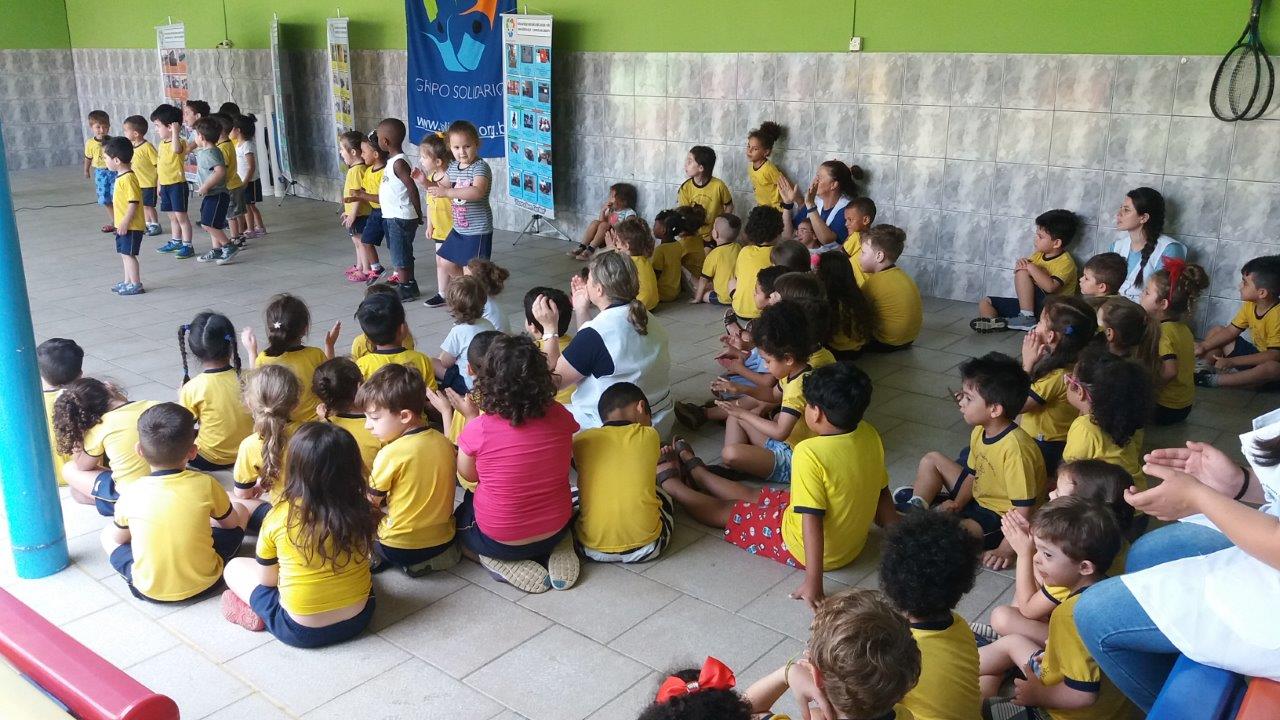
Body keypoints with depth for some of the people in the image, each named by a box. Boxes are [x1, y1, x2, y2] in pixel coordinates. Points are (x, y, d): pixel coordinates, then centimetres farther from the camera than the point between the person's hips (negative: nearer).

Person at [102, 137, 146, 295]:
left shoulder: (128, 178, -20)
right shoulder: (121, 176, 12)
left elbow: (134, 203, -24)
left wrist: (125, 222, -24)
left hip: (130, 226, -10)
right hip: (123, 225, 10)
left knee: (128, 254, -3)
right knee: (124, 253, 16)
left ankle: (136, 285, 4)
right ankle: (128, 281, 26)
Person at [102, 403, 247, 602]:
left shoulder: (131, 494, -14)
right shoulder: (206, 485, -17)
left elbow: (119, 537, 6)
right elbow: (232, 523, 2)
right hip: (203, 582, -1)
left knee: (108, 534, 24)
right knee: (240, 511, 15)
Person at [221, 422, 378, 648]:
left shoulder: (278, 517, -18)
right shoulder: (361, 513, -13)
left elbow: (266, 579, -5)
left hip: (301, 631, -2)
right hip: (358, 619, 3)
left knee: (235, 567, 17)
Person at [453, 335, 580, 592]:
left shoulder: (478, 430, -22)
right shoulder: (560, 417, -15)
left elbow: (469, 475, -2)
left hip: (498, 539, -3)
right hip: (556, 530, 3)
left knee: (460, 517, 31)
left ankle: (506, 566, 4)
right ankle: (557, 554, 8)